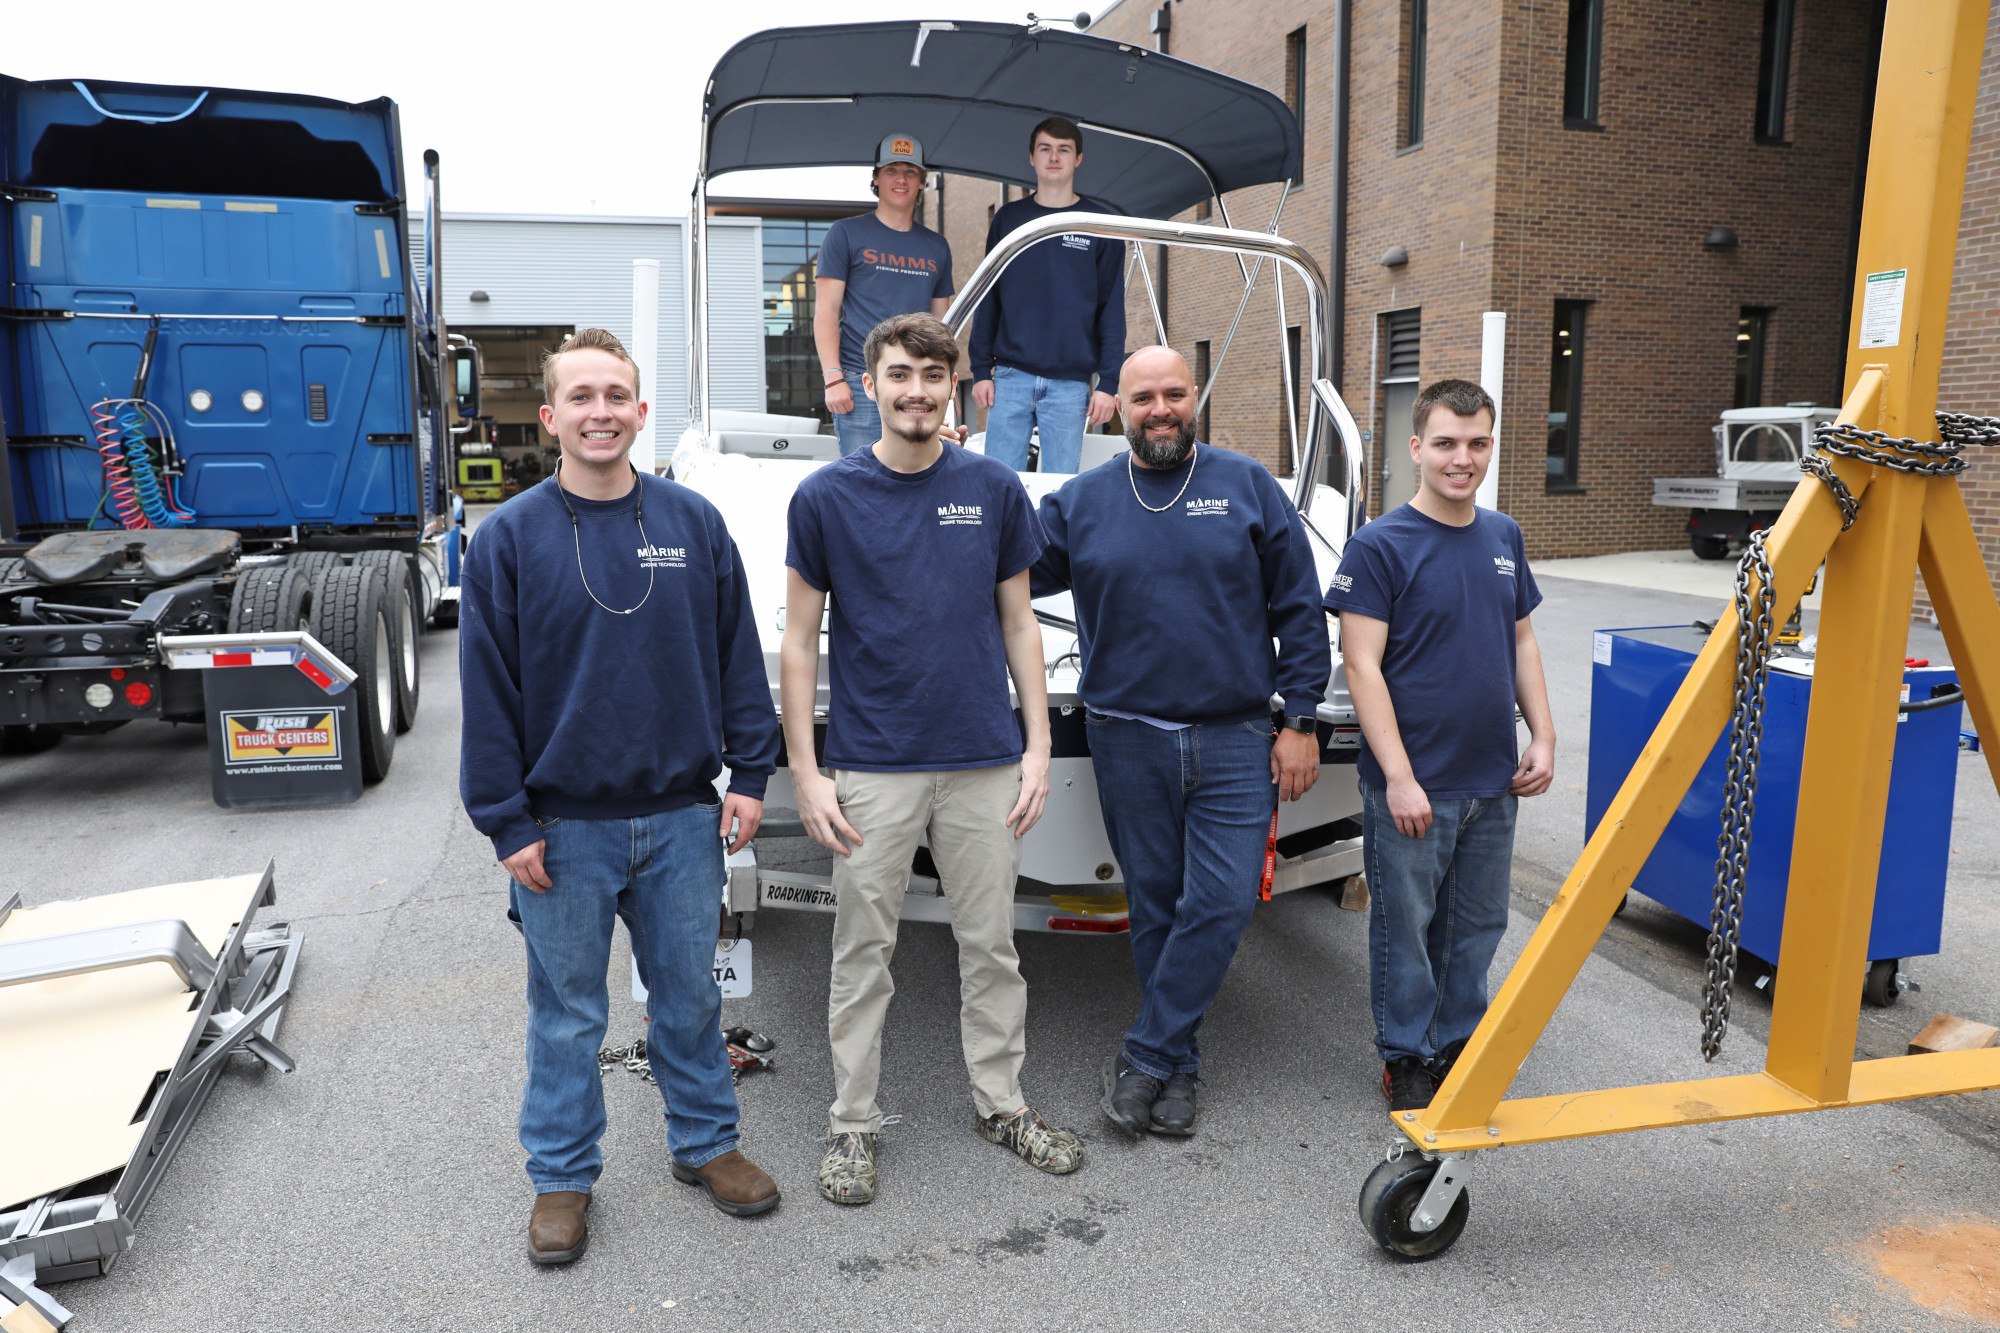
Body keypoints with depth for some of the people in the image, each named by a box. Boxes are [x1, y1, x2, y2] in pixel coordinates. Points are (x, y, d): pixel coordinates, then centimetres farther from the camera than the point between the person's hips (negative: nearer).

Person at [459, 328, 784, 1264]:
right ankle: (561, 1177, 30)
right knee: (567, 1012, 12)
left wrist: (748, 774, 1)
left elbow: (737, 655, 6)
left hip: (681, 818, 2)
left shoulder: (694, 523, 2)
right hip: (564, 827, -1)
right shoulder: (510, 537, -4)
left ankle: (704, 1142, 35)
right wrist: (506, 824, -6)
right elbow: (489, 689, -4)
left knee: (690, 994, 15)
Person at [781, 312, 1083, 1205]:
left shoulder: (994, 490, 3)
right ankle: (853, 1123, 25)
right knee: (863, 951, 9)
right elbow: (800, 640, 0)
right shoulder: (826, 497, -3)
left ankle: (1002, 1102, 31)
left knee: (991, 944, 13)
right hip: (871, 767, -2)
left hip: (984, 761, 2)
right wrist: (805, 772, -6)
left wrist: (1038, 747, 0)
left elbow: (1018, 625, 7)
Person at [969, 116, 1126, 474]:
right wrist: (980, 370, 3)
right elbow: (987, 300, 11)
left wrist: (1108, 381, -4)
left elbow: (1112, 308, 3)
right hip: (1010, 376, 1)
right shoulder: (1008, 219, 11)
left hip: (1071, 383, -1)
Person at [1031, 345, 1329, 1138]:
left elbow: (1299, 612, 4)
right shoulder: (1079, 504, 6)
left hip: (1235, 741, 0)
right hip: (1129, 743, 1)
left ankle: (1144, 1058, 7)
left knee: (1222, 903, -7)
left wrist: (1302, 720, -1)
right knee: (1155, 908, 9)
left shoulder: (1248, 488, 3)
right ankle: (1177, 1068, 23)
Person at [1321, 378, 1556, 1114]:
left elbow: (1521, 643, 17)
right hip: (1413, 785, -6)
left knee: (1478, 927, 16)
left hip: (1493, 781, 6)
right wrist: (1399, 777, -18)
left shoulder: (1503, 537, 8)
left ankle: (1461, 1044, 33)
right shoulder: (1379, 545, -11)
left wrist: (1543, 736, 7)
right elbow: (1362, 667, -14)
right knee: (1407, 928, 7)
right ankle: (1407, 1060, 23)